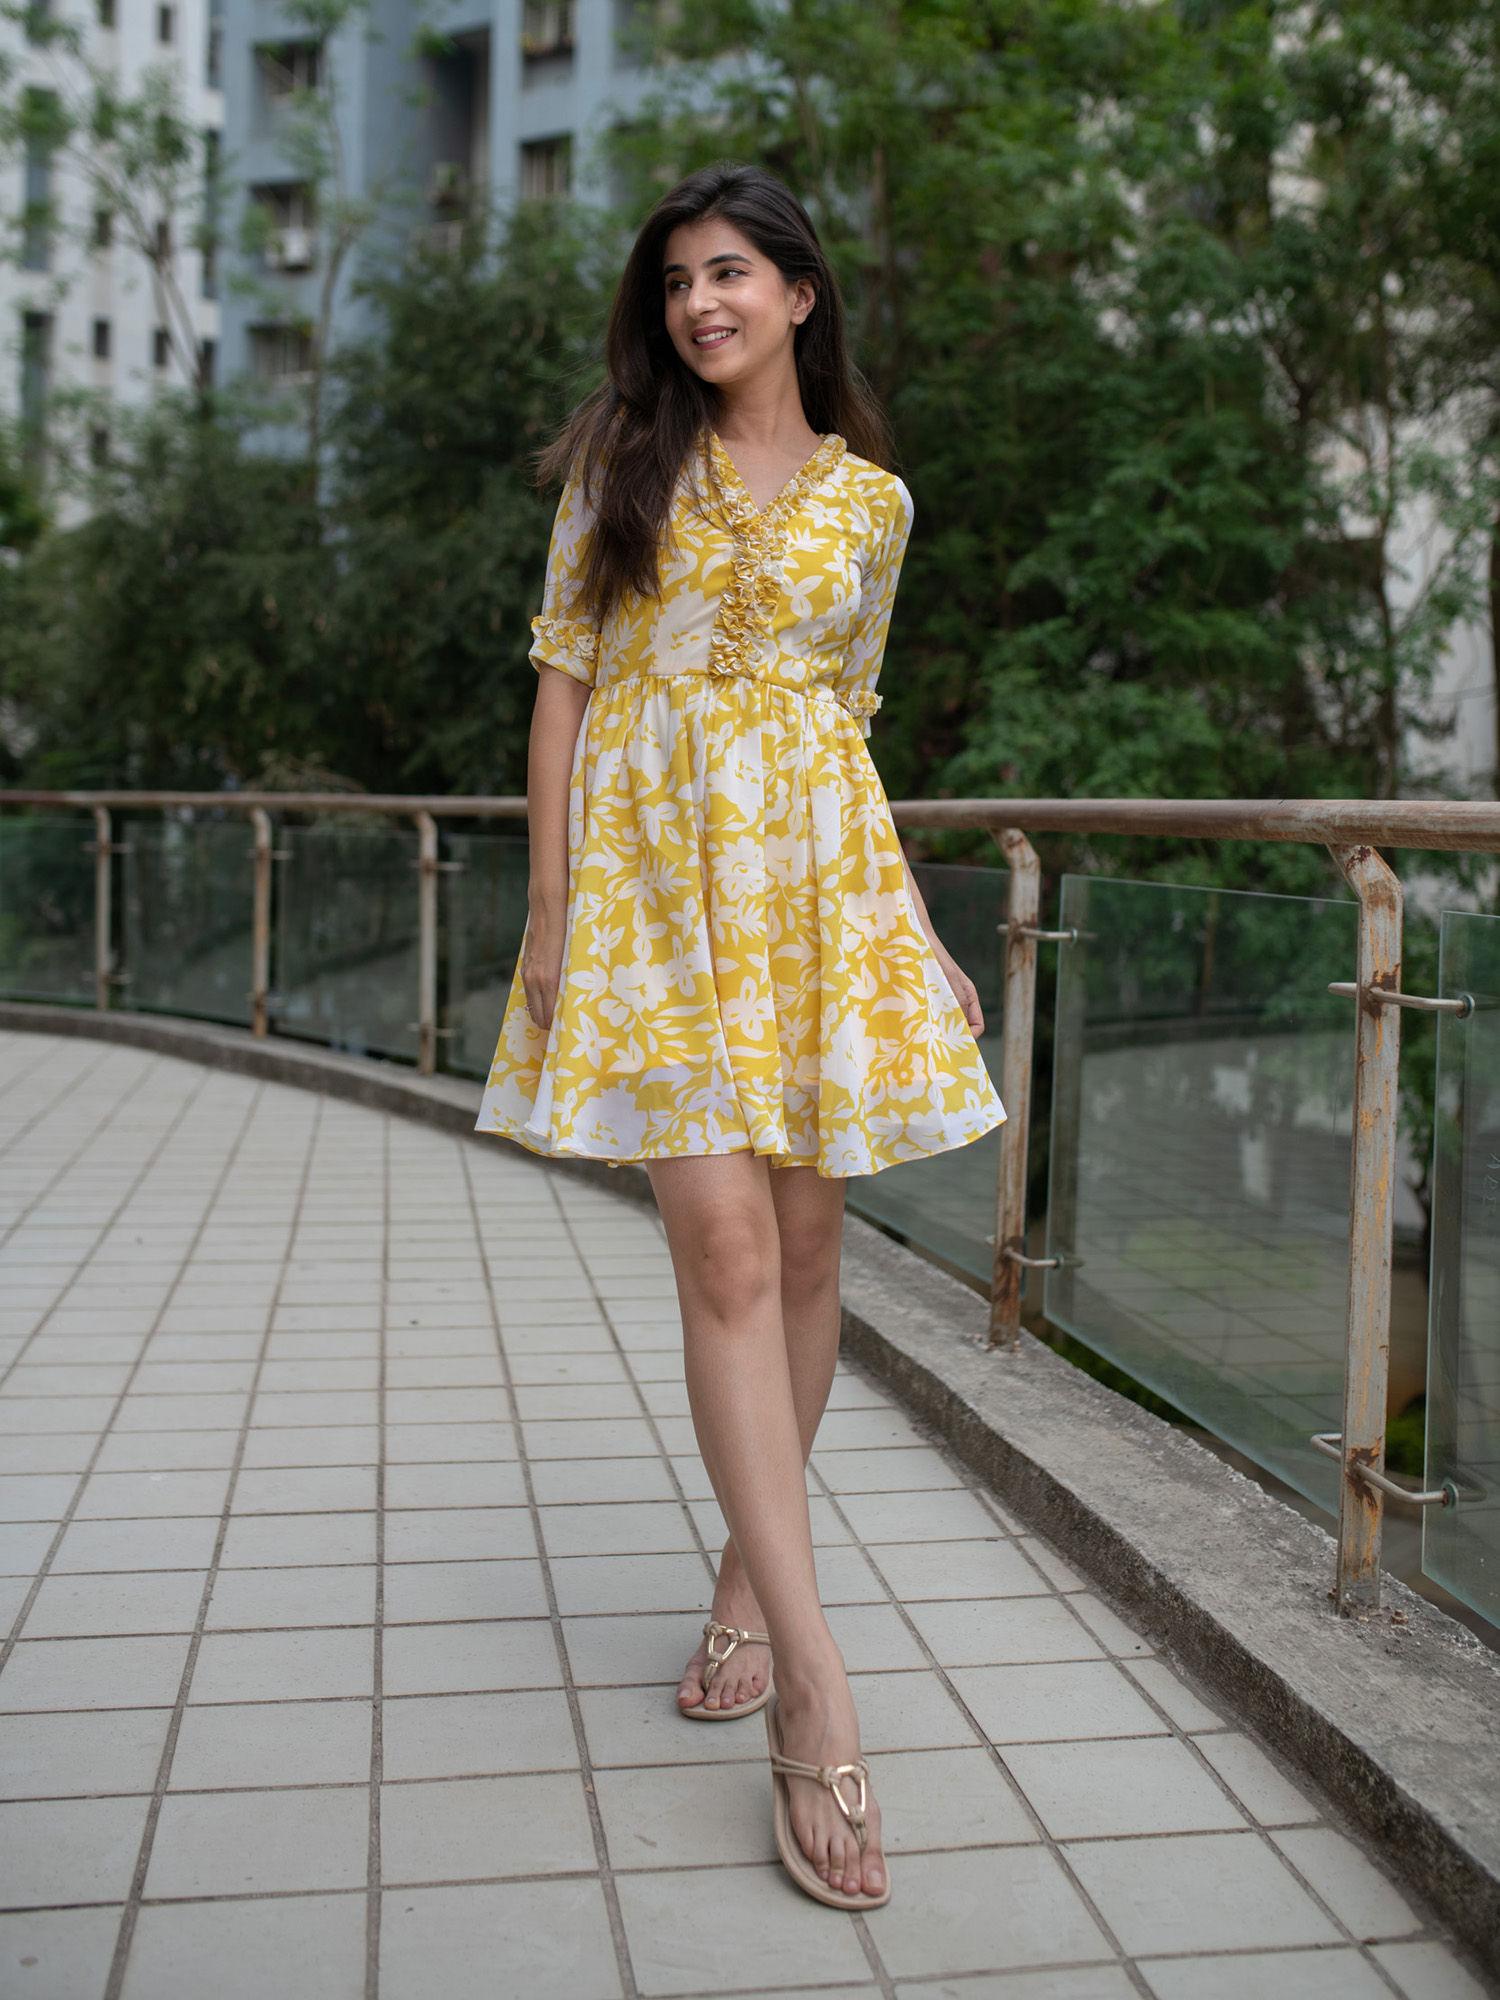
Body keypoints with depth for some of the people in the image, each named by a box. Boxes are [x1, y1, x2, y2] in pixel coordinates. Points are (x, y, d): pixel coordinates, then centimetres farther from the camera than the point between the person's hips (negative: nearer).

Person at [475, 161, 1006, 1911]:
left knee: (800, 1246, 4)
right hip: (652, 863, -2)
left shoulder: (870, 500, 13)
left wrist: (917, 928, 14)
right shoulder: (625, 466, 9)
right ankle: (815, 1689, -11)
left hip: (813, 868, 2)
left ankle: (750, 1579, 25)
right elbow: (564, 678, 5)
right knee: (724, 1244, -13)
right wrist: (551, 902, -4)